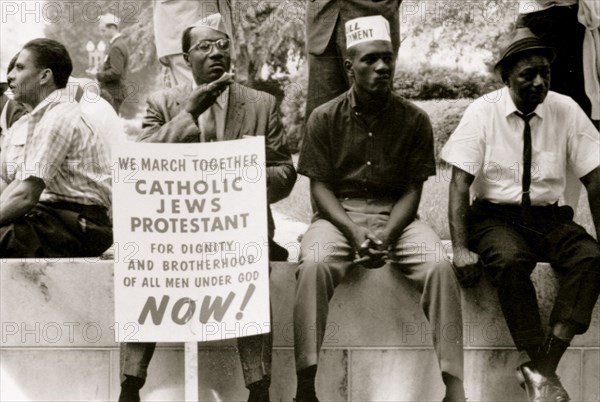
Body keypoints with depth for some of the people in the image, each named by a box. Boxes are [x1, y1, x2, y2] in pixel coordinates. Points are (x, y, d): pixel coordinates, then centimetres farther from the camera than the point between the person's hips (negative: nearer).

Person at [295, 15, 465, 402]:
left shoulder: (415, 120, 2)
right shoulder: (325, 118, 1)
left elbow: (413, 190, 1)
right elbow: (320, 186, -1)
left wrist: (386, 234, -17)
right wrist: (353, 230, -18)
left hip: (396, 215, 1)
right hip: (338, 214, -1)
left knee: (439, 266, -29)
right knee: (314, 265, -33)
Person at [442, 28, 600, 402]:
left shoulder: (566, 111, 1)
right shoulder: (483, 112, -5)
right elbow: (460, 181, -9)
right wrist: (461, 250, -21)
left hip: (549, 218, 3)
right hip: (495, 215, -2)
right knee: (510, 260, -35)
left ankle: (542, 367, -30)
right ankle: (542, 371, -26)